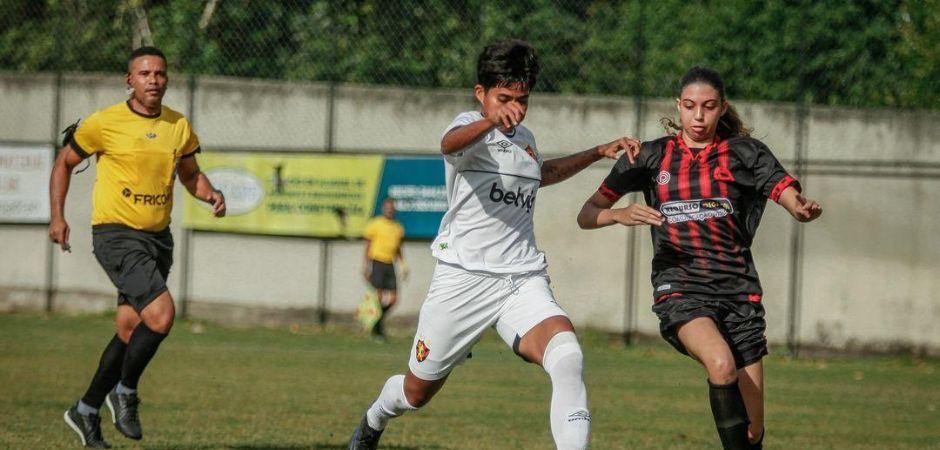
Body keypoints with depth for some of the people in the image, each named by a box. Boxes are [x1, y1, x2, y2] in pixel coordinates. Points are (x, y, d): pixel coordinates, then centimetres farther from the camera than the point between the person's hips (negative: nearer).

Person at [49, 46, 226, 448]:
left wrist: (211, 194, -1)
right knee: (161, 314, -21)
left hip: (158, 237, 6)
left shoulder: (179, 127, 6)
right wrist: (57, 216, -2)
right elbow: (65, 162, 6)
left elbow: (190, 174, 20)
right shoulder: (105, 123, -8)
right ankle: (125, 393, 1)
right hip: (116, 235, -6)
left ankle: (86, 412, 25)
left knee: (130, 331, 9)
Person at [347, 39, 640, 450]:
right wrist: (491, 121, -57)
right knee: (417, 392, 12)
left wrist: (598, 153, 34)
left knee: (566, 354, -27)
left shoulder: (524, 139, 15)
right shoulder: (472, 126, -7)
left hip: (523, 280, 4)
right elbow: (450, 143, -36)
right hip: (464, 276, -4)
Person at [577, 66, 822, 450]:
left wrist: (804, 208, -32)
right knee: (721, 363, -35)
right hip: (680, 289, -1)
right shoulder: (652, 157, 7)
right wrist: (621, 214, -15)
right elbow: (587, 216, 7)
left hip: (738, 290, 1)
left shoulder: (744, 152, 5)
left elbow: (790, 196, -8)